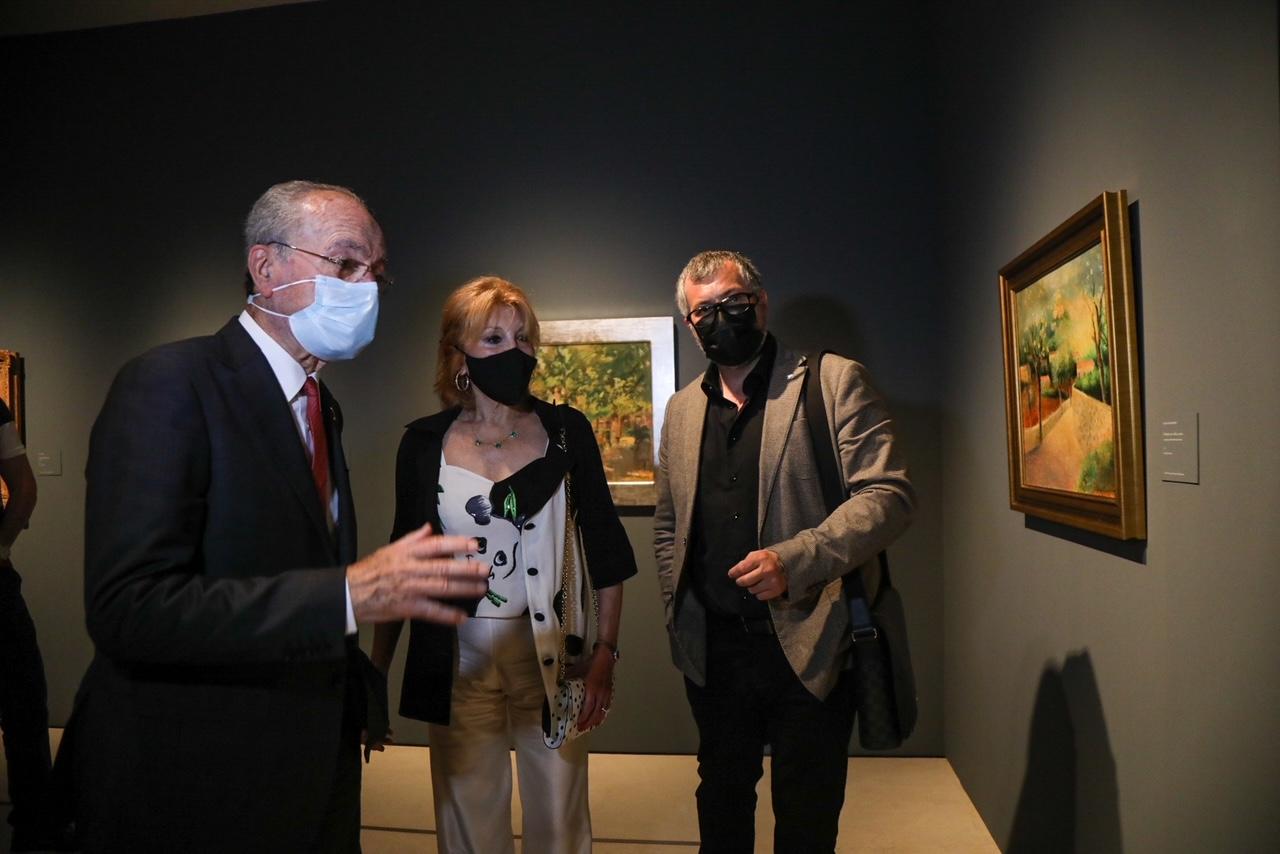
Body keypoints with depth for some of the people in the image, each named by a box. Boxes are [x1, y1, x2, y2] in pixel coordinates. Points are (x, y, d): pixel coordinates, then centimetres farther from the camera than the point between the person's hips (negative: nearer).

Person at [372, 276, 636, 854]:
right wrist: (376, 670, 5)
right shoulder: (424, 442, 0)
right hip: (459, 657, 1)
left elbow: (604, 547, 2)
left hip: (551, 650, 0)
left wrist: (606, 651, -3)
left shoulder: (565, 431, -2)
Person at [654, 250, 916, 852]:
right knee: (721, 801, 20)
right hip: (713, 649, 4)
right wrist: (677, 612, 7)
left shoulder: (834, 381, -5)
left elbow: (888, 494, -13)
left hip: (807, 644, -4)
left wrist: (793, 560, -25)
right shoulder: (682, 408, 11)